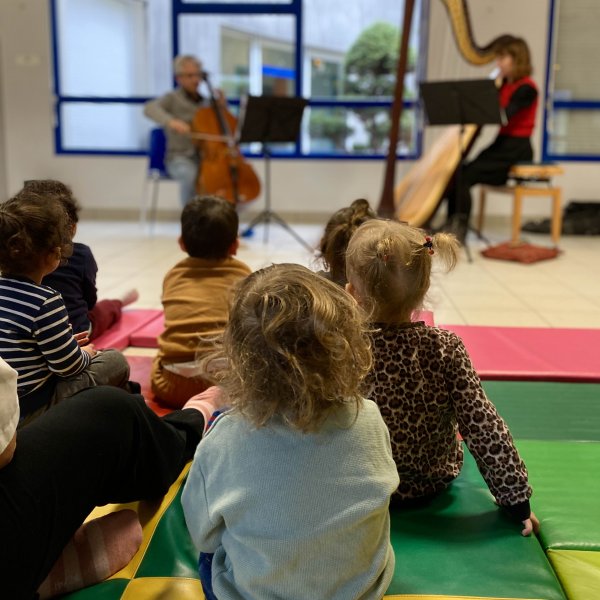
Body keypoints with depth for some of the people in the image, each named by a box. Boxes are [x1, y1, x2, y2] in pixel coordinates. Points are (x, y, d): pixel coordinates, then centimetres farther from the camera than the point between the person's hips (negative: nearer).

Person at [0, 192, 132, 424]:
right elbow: (69, 366, -19)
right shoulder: (45, 302, -25)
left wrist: (64, 343, 13)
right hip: (34, 407, -9)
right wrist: (85, 354, 2)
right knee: (116, 361, 2)